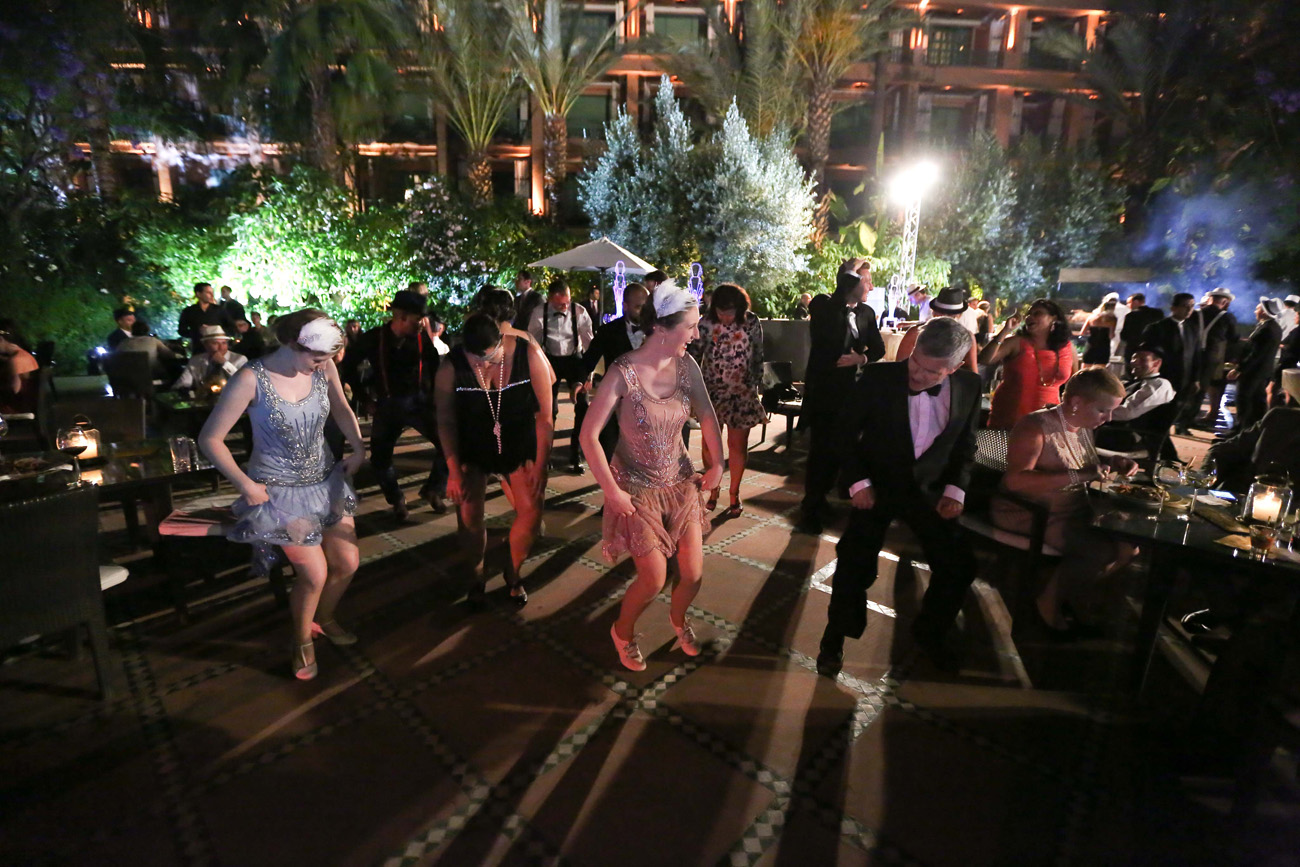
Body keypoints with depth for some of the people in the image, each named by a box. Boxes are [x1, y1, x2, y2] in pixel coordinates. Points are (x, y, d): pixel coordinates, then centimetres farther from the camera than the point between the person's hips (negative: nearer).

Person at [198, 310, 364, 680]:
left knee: (348, 563, 8)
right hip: (280, 491, -4)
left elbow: (341, 408, 11)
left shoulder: (323, 367, -10)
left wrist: (359, 449, 0)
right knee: (315, 574, -4)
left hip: (326, 480, 5)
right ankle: (302, 640, 28)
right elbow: (210, 439, -12)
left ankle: (324, 618, 40)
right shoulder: (252, 379, -21)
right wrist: (245, 485, -15)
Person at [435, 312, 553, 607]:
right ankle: (476, 574, 24)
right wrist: (454, 470, -9)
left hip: (520, 444, 0)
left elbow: (544, 413, -14)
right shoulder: (451, 365, -20)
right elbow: (446, 420, -8)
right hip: (472, 448, 0)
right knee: (469, 516, -6)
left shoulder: (529, 354, -22)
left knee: (531, 511, -7)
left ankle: (513, 572, 20)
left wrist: (540, 465, -13)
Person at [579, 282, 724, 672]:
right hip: (637, 489, -4)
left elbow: (707, 416, 6)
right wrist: (612, 490, -15)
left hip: (681, 482, 5)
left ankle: (678, 618, 45)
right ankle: (622, 632, 33)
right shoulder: (624, 373, -21)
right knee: (654, 580, -1)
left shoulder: (686, 365, -7)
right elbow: (589, 435, -18)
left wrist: (718, 463, 0)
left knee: (693, 575, 8)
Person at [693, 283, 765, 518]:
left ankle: (734, 495, 19)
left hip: (741, 392, 0)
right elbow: (695, 353, -3)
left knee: (737, 444, 6)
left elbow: (758, 357, 3)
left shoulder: (751, 322, -5)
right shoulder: (706, 322, -7)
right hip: (712, 390, 1)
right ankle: (713, 491, 22)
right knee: (710, 443, 5)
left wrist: (756, 385, 5)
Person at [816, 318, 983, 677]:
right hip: (876, 486, -3)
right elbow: (847, 430, -8)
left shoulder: (969, 386, -9)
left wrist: (955, 489, -6)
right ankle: (834, 640, 21)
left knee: (960, 566, 3)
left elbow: (966, 444, 5)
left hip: (929, 489, 3)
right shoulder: (878, 377, -19)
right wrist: (858, 481, -14)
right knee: (854, 566, -5)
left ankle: (929, 633, 32)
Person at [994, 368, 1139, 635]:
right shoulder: (1036, 427, -21)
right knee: (1102, 550, -23)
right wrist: (1078, 475, -34)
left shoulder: (1082, 427, 6)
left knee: (1128, 545, 2)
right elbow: (1015, 480, -33)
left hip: (1073, 511, 9)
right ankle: (1049, 602, 1)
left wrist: (1112, 462, 4)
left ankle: (1068, 592, 17)